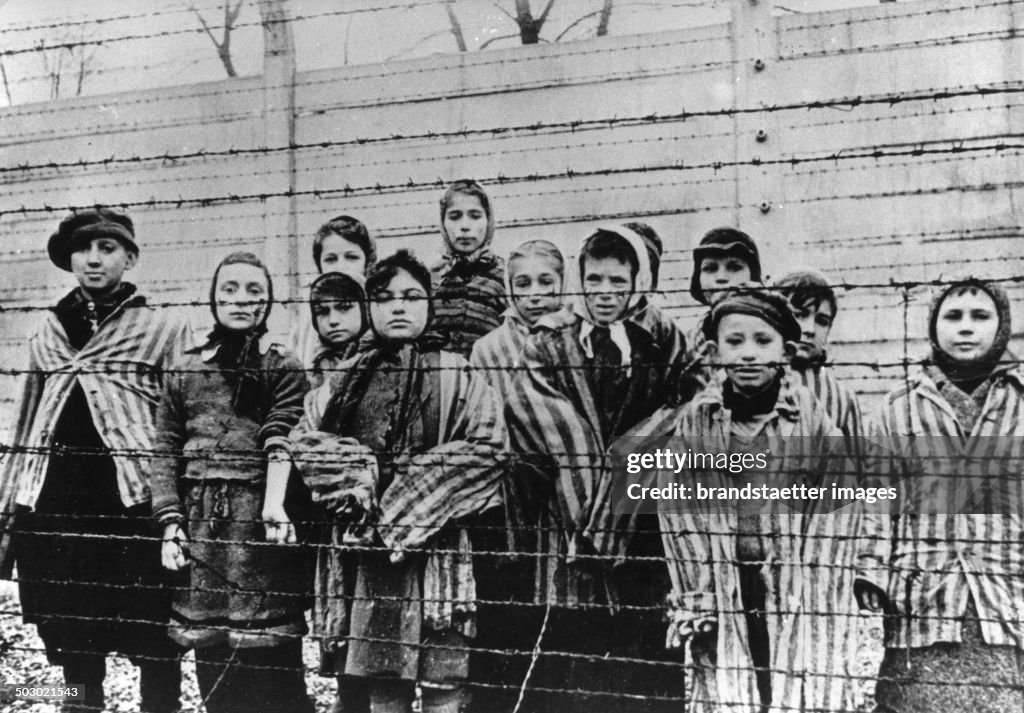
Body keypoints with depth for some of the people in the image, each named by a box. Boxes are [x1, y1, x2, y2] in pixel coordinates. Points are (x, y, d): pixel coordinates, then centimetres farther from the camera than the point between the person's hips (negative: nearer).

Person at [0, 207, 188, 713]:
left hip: (132, 503, -4)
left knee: (154, 647, -1)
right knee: (71, 645, 11)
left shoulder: (163, 329, 4)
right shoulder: (47, 333, 17)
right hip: (53, 505, 4)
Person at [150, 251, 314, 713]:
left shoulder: (283, 369, 3)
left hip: (260, 524, -3)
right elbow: (167, 453, 11)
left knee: (269, 656, -3)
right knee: (211, 664, 10)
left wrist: (274, 504, -27)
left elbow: (281, 441, -11)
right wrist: (171, 525, 0)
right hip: (200, 527, 4)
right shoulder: (186, 371, 13)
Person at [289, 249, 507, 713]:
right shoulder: (349, 379, 15)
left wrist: (413, 498, -12)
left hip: (433, 546, -3)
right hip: (362, 547, 3)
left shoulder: (455, 375, 3)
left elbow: (487, 447, -8)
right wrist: (357, 475, -9)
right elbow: (306, 438, 7)